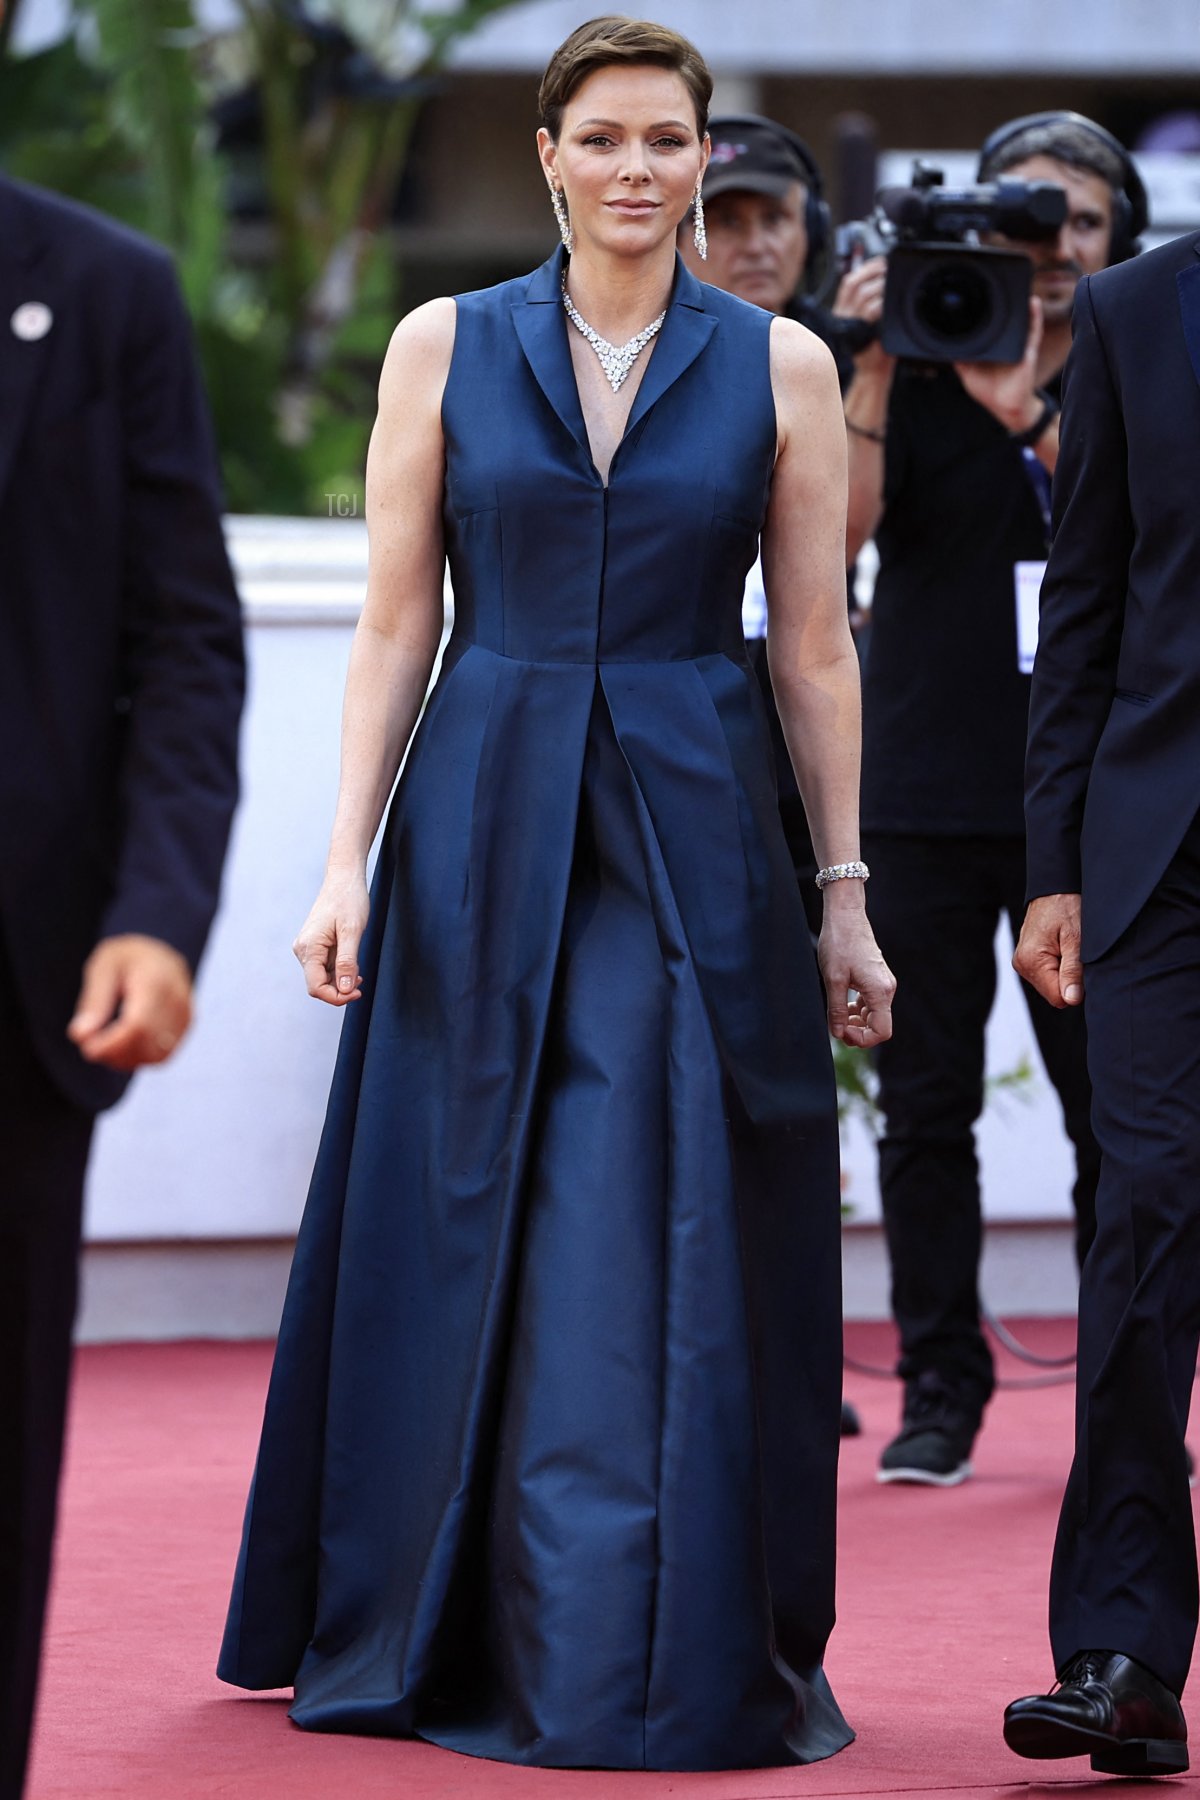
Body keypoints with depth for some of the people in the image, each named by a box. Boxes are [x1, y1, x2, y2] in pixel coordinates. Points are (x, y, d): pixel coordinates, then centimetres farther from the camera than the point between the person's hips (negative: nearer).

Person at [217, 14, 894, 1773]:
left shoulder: (780, 368, 4)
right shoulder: (445, 348, 4)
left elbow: (815, 650, 6)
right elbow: (395, 629, 3)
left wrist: (845, 896, 3)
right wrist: (349, 864, -5)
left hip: (696, 845, 0)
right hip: (485, 834, 0)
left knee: (678, 1262, -2)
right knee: (469, 1249, 4)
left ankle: (683, 1662, 6)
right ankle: (454, 1641, 15)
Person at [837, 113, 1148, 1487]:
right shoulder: (914, 373, 7)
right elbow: (843, 525, -5)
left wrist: (1024, 407, -18)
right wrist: (876, 367, -15)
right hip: (923, 792, 0)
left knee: (1114, 1110, -2)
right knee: (926, 1107, 2)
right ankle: (939, 1393, 9)